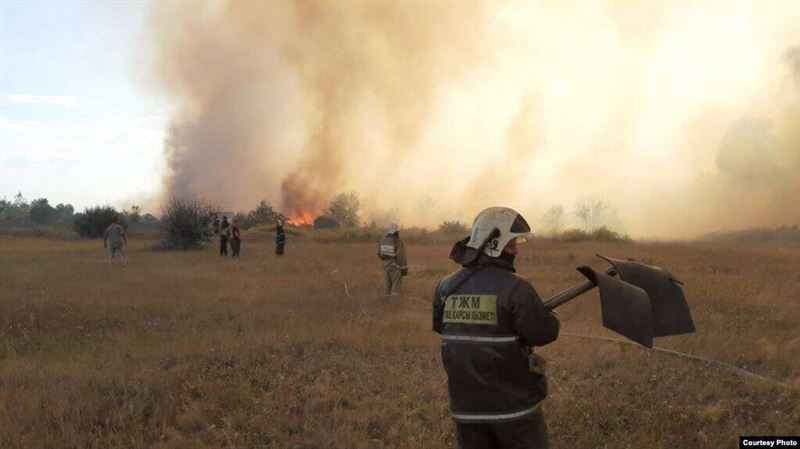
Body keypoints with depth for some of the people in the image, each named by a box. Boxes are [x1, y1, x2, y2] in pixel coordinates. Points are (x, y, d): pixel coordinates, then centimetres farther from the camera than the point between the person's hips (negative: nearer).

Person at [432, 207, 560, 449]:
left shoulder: (446, 287, 1)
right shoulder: (515, 288, -16)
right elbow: (543, 333, -13)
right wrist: (548, 319, 7)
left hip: (466, 406, 5)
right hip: (512, 403, -5)